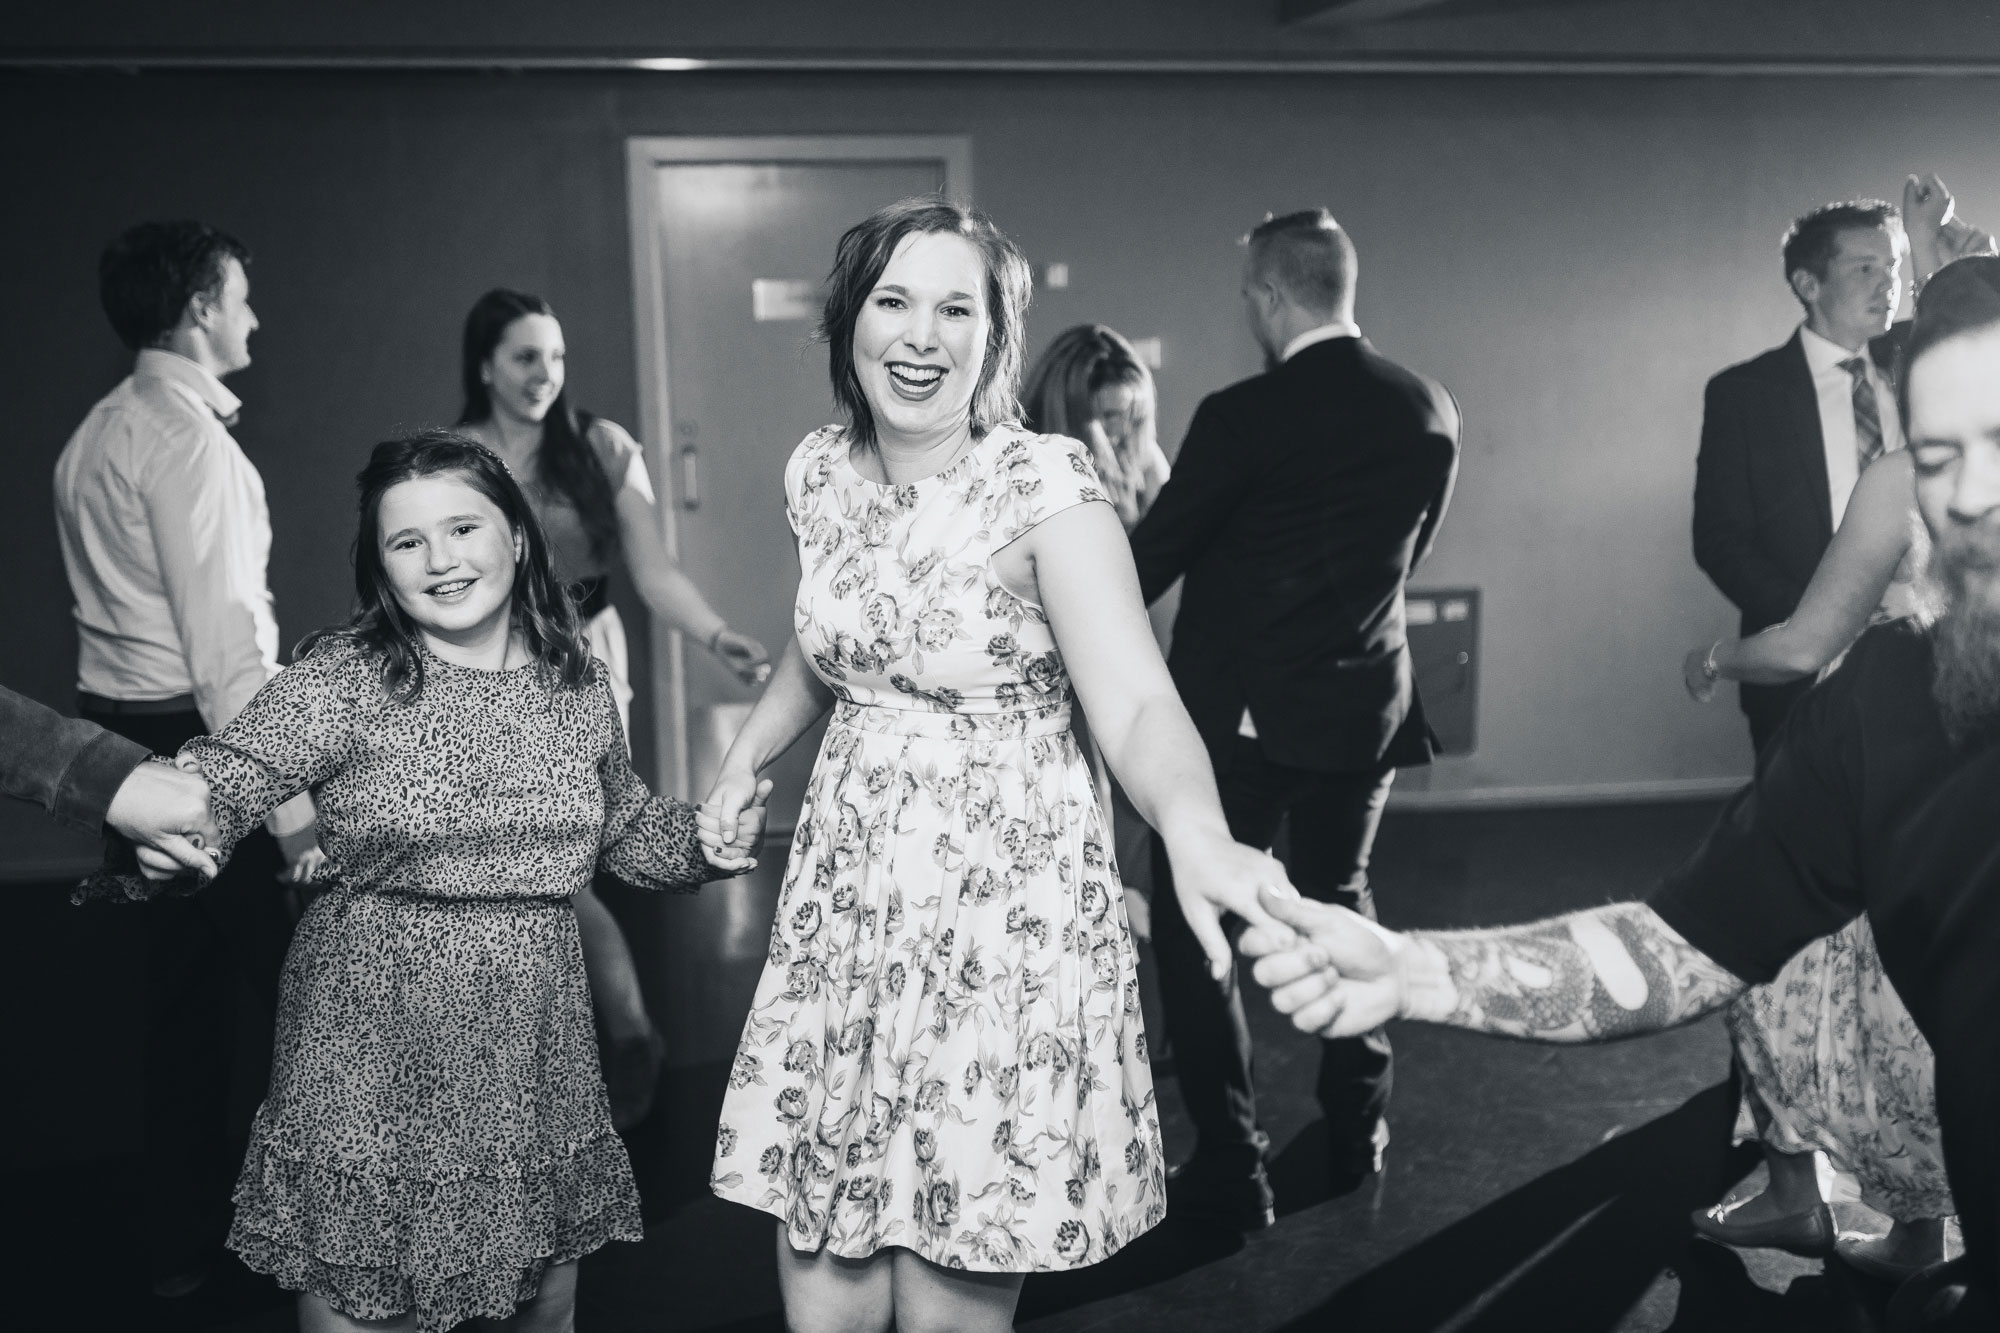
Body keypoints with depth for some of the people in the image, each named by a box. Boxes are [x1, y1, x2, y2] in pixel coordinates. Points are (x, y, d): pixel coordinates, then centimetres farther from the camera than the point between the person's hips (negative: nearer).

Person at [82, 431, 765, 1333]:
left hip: (537, 1042, 4)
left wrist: (703, 842, 2)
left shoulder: (577, 681, 4)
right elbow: (226, 777, -23)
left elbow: (622, 825, 18)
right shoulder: (345, 678, -9)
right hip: (376, 1046, -3)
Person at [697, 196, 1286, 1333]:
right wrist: (747, 758, 10)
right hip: (847, 888, 5)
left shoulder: (1049, 491, -15)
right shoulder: (821, 472, 3)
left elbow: (1138, 703, -27)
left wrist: (1198, 836, -45)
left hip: (1007, 905, -5)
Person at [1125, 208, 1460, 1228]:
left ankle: (1232, 1168, 8)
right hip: (1363, 702, 6)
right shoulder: (1430, 410, -1)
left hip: (1235, 712, -5)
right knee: (1338, 904, 24)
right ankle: (1356, 1133, 34)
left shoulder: (1242, 416, -17)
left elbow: (1153, 558, -10)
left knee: (1193, 932, 7)